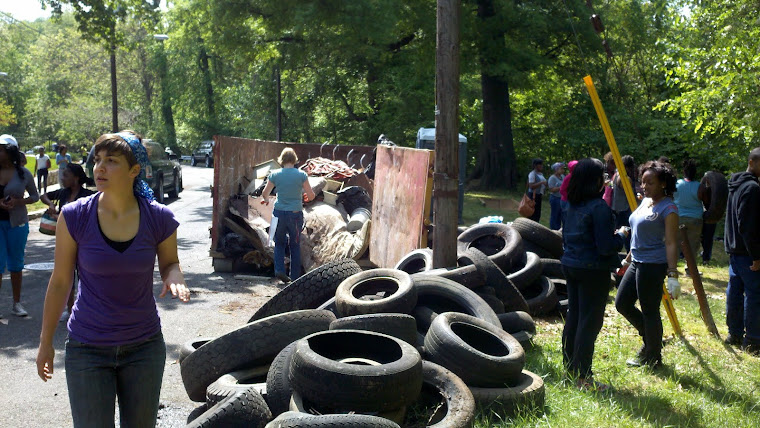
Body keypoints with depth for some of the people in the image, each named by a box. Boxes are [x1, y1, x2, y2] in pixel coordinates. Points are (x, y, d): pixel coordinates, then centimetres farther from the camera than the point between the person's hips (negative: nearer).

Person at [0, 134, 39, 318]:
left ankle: (16, 303, 22)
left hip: (17, 223, 0)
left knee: (16, 264, 11)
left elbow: (35, 196, 6)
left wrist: (19, 201, -14)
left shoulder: (24, 173, -3)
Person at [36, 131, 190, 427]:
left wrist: (174, 278, -17)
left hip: (144, 347, 2)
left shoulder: (159, 219, -10)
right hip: (87, 350, -1)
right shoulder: (75, 216, -12)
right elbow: (60, 282, -2)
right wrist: (46, 341, 5)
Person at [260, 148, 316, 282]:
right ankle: (295, 276, 14)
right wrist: (305, 198, 18)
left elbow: (264, 194, 2)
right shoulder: (301, 175, -6)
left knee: (279, 242, 19)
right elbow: (311, 195, -4)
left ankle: (279, 270, 2)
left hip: (279, 212, 1)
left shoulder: (275, 175, -3)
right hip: (296, 213, -1)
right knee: (295, 245, 11)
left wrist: (266, 200, 24)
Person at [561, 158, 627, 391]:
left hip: (571, 265, 8)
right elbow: (606, 247, -21)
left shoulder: (572, 205, 7)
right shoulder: (599, 207, -18)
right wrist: (621, 235, -1)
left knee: (573, 317, 16)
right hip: (593, 269, -8)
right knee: (590, 322, 0)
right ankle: (583, 377, 6)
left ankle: (570, 368, 26)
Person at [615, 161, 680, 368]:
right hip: (637, 263, 10)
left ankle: (653, 358, 15)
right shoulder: (645, 201, 12)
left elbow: (671, 243, -17)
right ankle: (650, 339, 30)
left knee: (650, 311, -1)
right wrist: (627, 260, 25)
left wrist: (673, 274, -21)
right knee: (622, 303, 14)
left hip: (653, 265, -10)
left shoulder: (668, 208, -14)